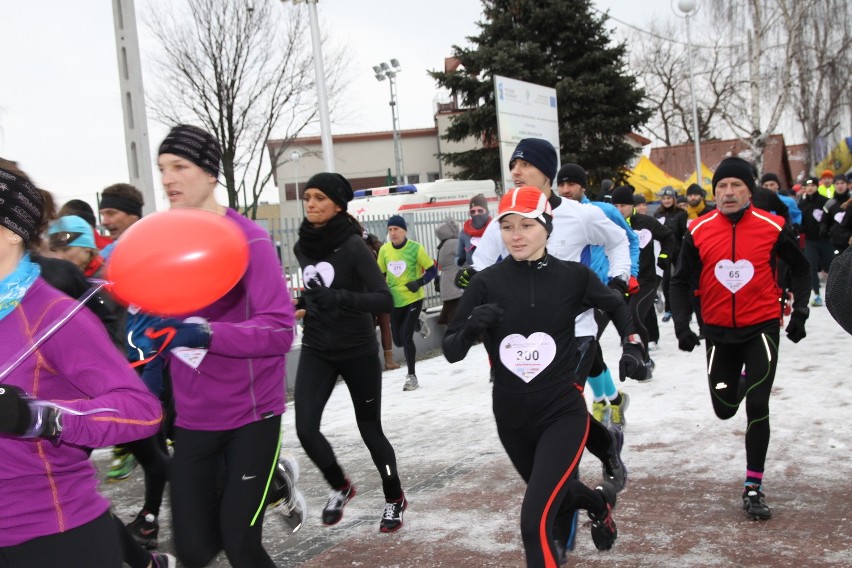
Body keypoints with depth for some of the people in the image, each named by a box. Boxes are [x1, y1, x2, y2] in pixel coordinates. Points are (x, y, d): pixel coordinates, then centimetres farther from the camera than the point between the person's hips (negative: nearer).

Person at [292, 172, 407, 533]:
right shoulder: (303, 246, 2)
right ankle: (340, 487, 19)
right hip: (316, 350, 5)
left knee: (369, 429, 8)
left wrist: (340, 298, -37)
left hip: (357, 350, -4)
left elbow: (385, 300, -25)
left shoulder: (353, 246, -16)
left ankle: (394, 498, 32)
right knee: (305, 428, -9)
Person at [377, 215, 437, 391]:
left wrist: (419, 282, -23)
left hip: (413, 298, -5)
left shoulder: (416, 248, -14)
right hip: (394, 300, 5)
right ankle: (416, 324, 46)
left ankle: (412, 376, 7)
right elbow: (380, 274, 11)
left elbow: (433, 270, -8)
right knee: (398, 340, 12)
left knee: (406, 337, -11)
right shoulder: (384, 250, -3)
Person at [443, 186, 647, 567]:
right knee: (554, 494, 28)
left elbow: (616, 307, 12)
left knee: (535, 520, -18)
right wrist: (470, 328, -27)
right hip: (511, 419, 3)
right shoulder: (486, 283, -10)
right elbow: (451, 352, -8)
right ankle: (600, 501, 60)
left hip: (564, 413, -3)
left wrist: (632, 346, 1)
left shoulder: (573, 276, -9)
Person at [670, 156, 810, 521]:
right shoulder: (698, 232, -7)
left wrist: (799, 311, 1)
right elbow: (681, 282, 2)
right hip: (719, 333, 2)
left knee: (756, 406, -9)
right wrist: (682, 326, -9)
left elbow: (800, 268, 8)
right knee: (725, 408, 13)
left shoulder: (772, 228, -9)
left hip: (762, 327, -2)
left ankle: (753, 488, 5)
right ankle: (747, 380, 50)